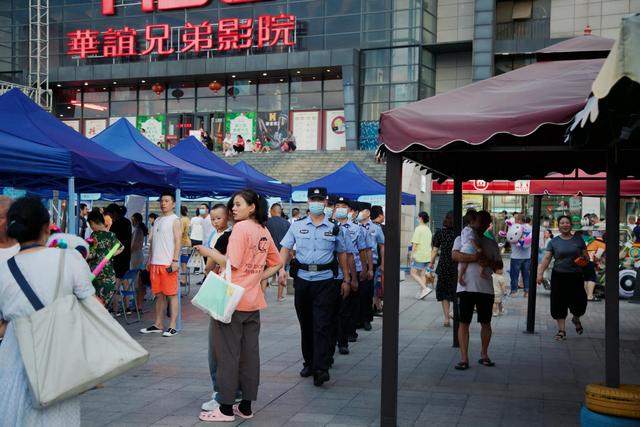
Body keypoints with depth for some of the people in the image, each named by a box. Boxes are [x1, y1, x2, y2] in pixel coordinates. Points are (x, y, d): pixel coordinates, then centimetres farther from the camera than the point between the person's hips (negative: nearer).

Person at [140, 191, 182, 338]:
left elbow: (178, 241, -10)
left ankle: (172, 326, -1)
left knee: (171, 294, -3)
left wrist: (175, 261, -17)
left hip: (168, 263, -7)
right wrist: (149, 260, 15)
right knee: (159, 295, 11)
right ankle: (158, 325, 17)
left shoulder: (175, 220, -3)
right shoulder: (157, 221, 18)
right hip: (155, 263, 7)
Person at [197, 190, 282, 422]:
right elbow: (277, 264, 17)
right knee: (250, 352, 9)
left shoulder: (240, 228, -12)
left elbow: (231, 263, -19)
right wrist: (257, 278, 12)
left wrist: (207, 251, -9)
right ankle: (246, 405, 17)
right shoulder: (264, 232, 10)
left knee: (228, 353, 0)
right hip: (253, 301, 7)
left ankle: (226, 408, 6)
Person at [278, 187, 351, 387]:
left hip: (325, 281, -2)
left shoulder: (334, 229, 6)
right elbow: (286, 249, 4)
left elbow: (342, 254, 12)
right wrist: (282, 268, -14)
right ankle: (309, 363, 25)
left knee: (322, 325, -9)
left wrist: (346, 280, 9)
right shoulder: (297, 226, 7)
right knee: (306, 324, 12)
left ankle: (321, 369, -12)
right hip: (302, 280, 2)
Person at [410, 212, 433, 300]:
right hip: (427, 255, 8)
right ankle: (421, 293, 9)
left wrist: (412, 254, -13)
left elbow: (415, 243, -16)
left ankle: (425, 288, -16)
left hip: (419, 255, -8)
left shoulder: (418, 229, -11)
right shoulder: (428, 229, 15)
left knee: (413, 273, -3)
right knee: (422, 274, 10)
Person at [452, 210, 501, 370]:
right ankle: (464, 358, 0)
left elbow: (499, 265, 11)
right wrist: (475, 257, -21)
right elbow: (455, 255, -11)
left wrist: (488, 262, -11)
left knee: (486, 322, 10)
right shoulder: (461, 239, 7)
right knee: (464, 322, -4)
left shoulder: (492, 244, 15)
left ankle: (484, 355, 26)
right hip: (466, 287, -3)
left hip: (486, 288, 3)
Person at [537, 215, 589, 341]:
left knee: (578, 302, 1)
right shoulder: (554, 242, 4)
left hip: (575, 276, 0)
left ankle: (576, 319, 36)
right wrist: (540, 273, -12)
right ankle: (561, 330, 11)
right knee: (559, 303, 0)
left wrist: (584, 259, -12)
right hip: (559, 276, 0)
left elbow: (586, 256, 12)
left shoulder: (578, 240, 7)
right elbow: (546, 258, -1)